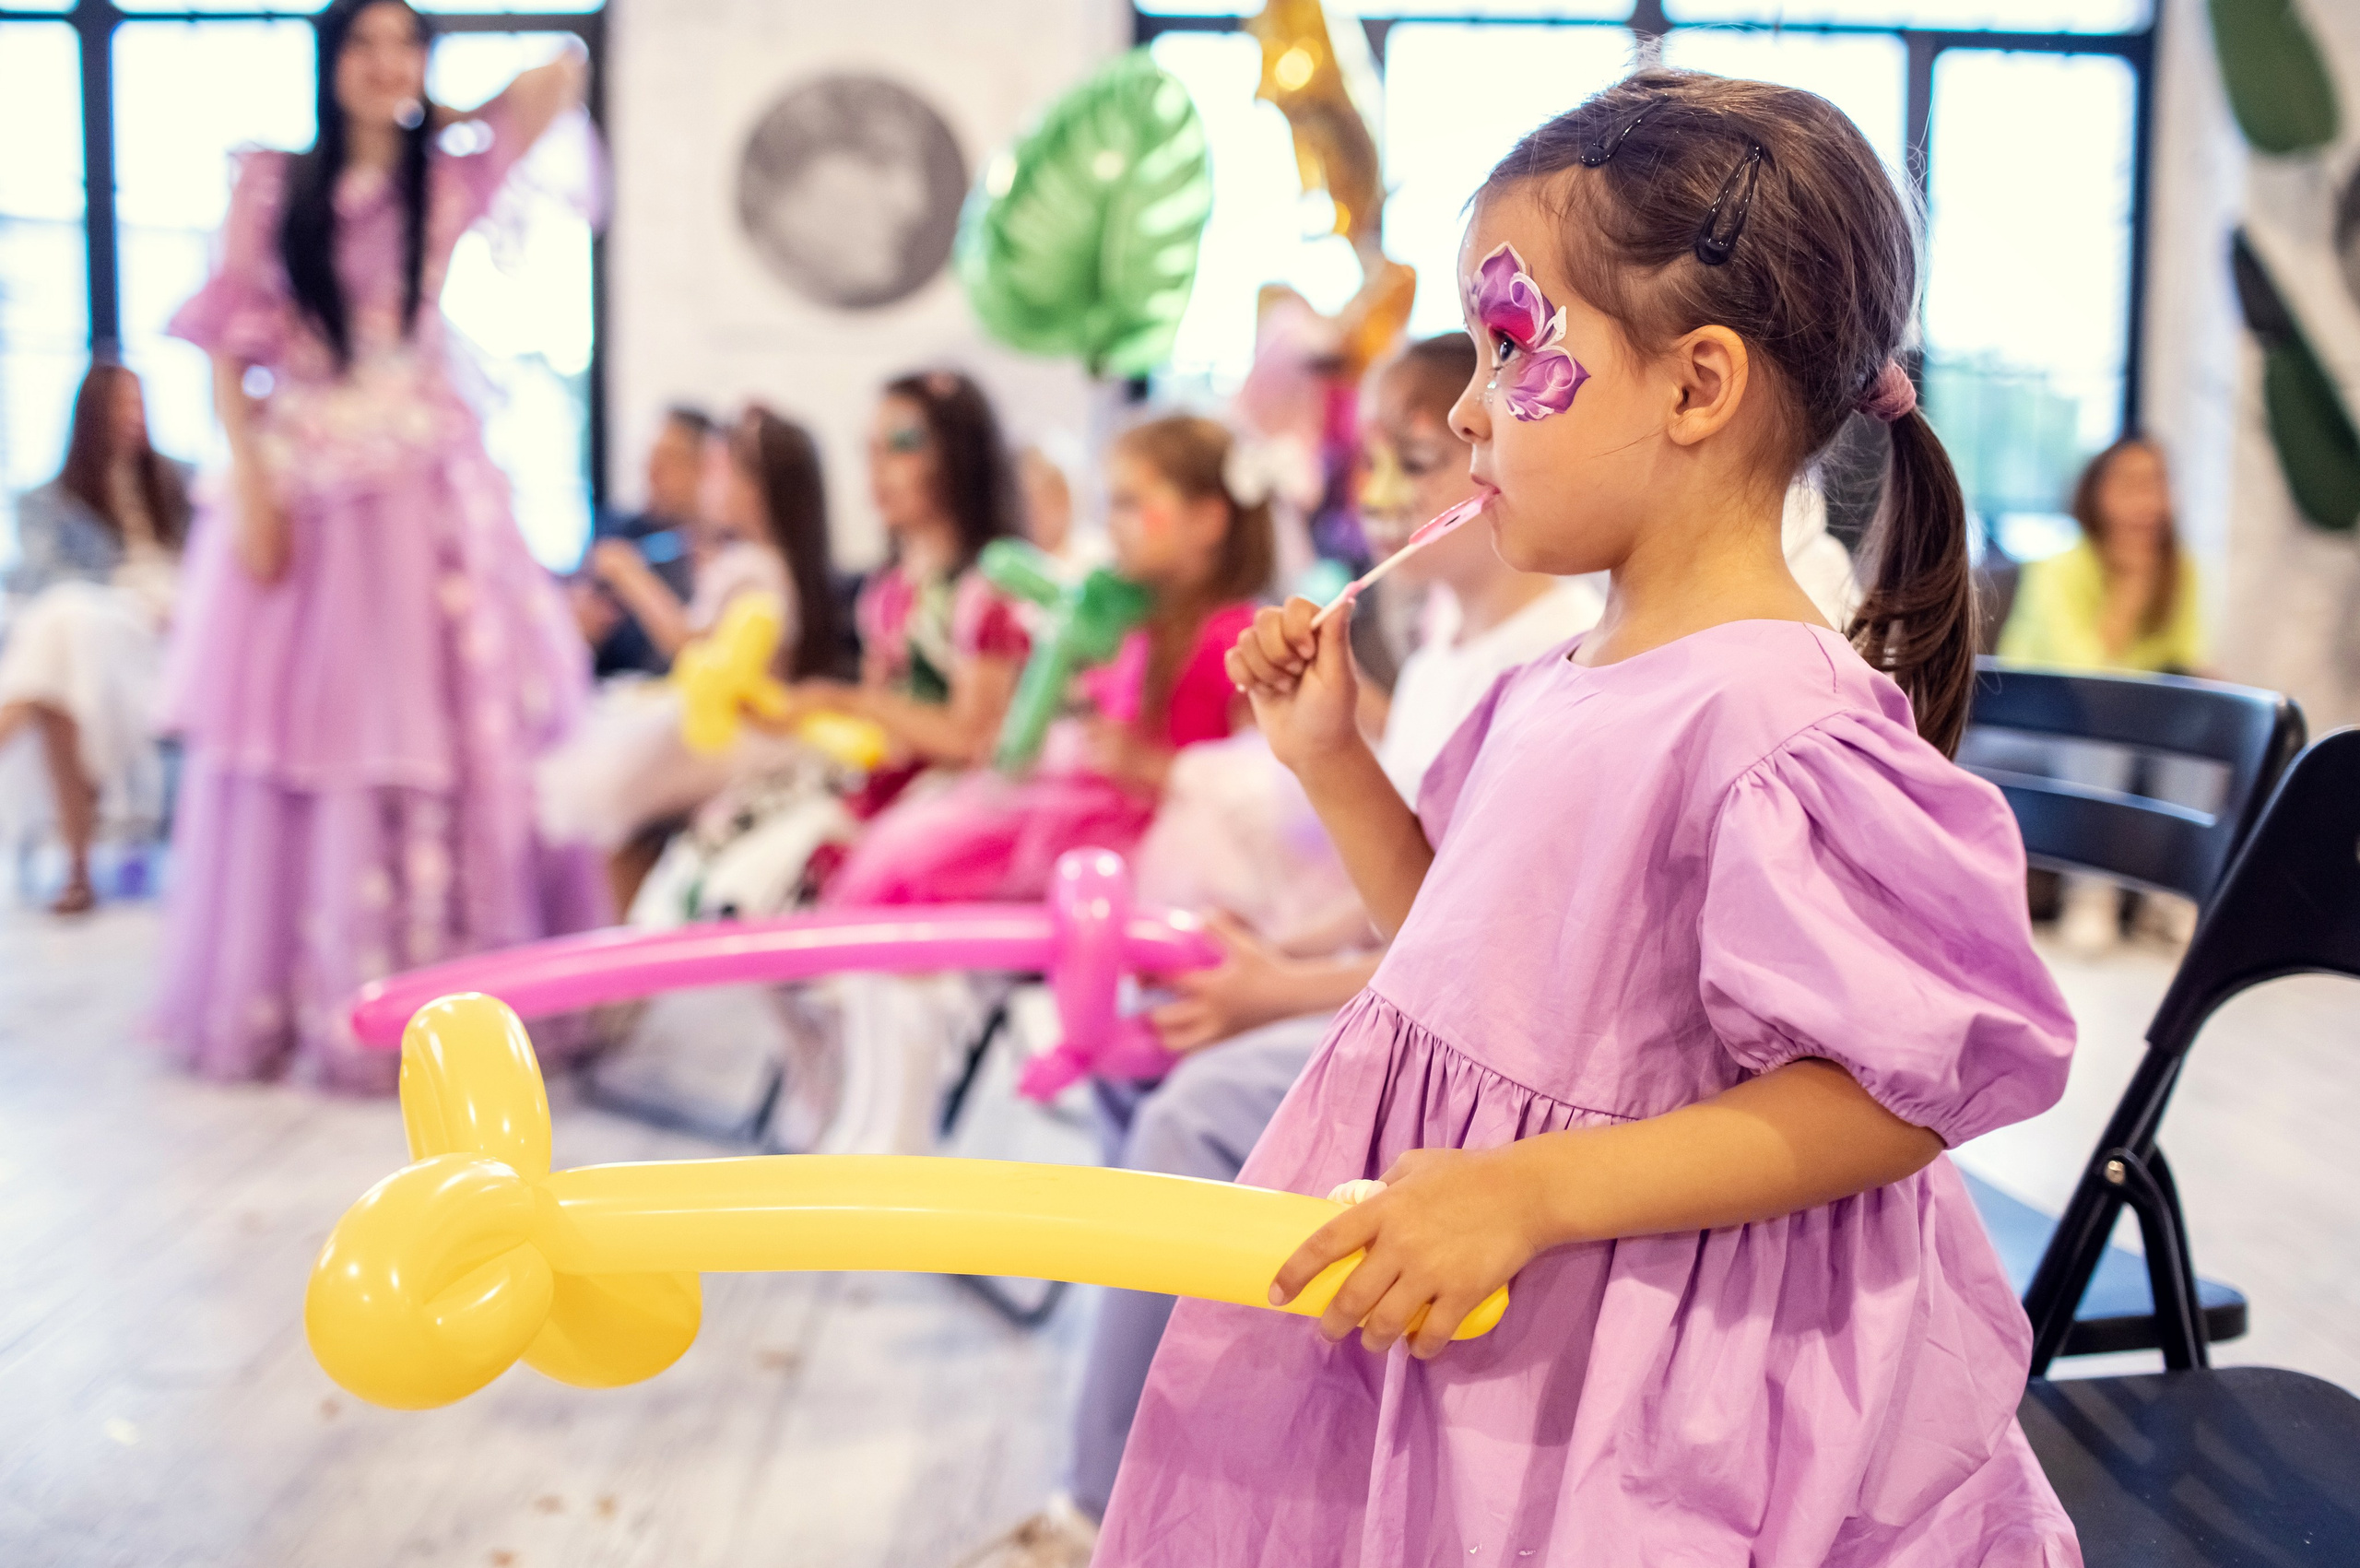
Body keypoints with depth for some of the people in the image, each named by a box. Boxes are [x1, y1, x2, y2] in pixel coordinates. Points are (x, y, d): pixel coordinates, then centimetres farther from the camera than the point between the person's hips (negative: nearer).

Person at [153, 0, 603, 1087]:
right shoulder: (270, 189, 7)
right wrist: (249, 486, -7)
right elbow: (229, 347, 2)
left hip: (423, 497, 0)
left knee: (435, 740, -2)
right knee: (291, 741, 2)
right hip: (297, 490, 0)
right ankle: (267, 1004, 12)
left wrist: (445, 116, 13)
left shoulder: (449, 183, 7)